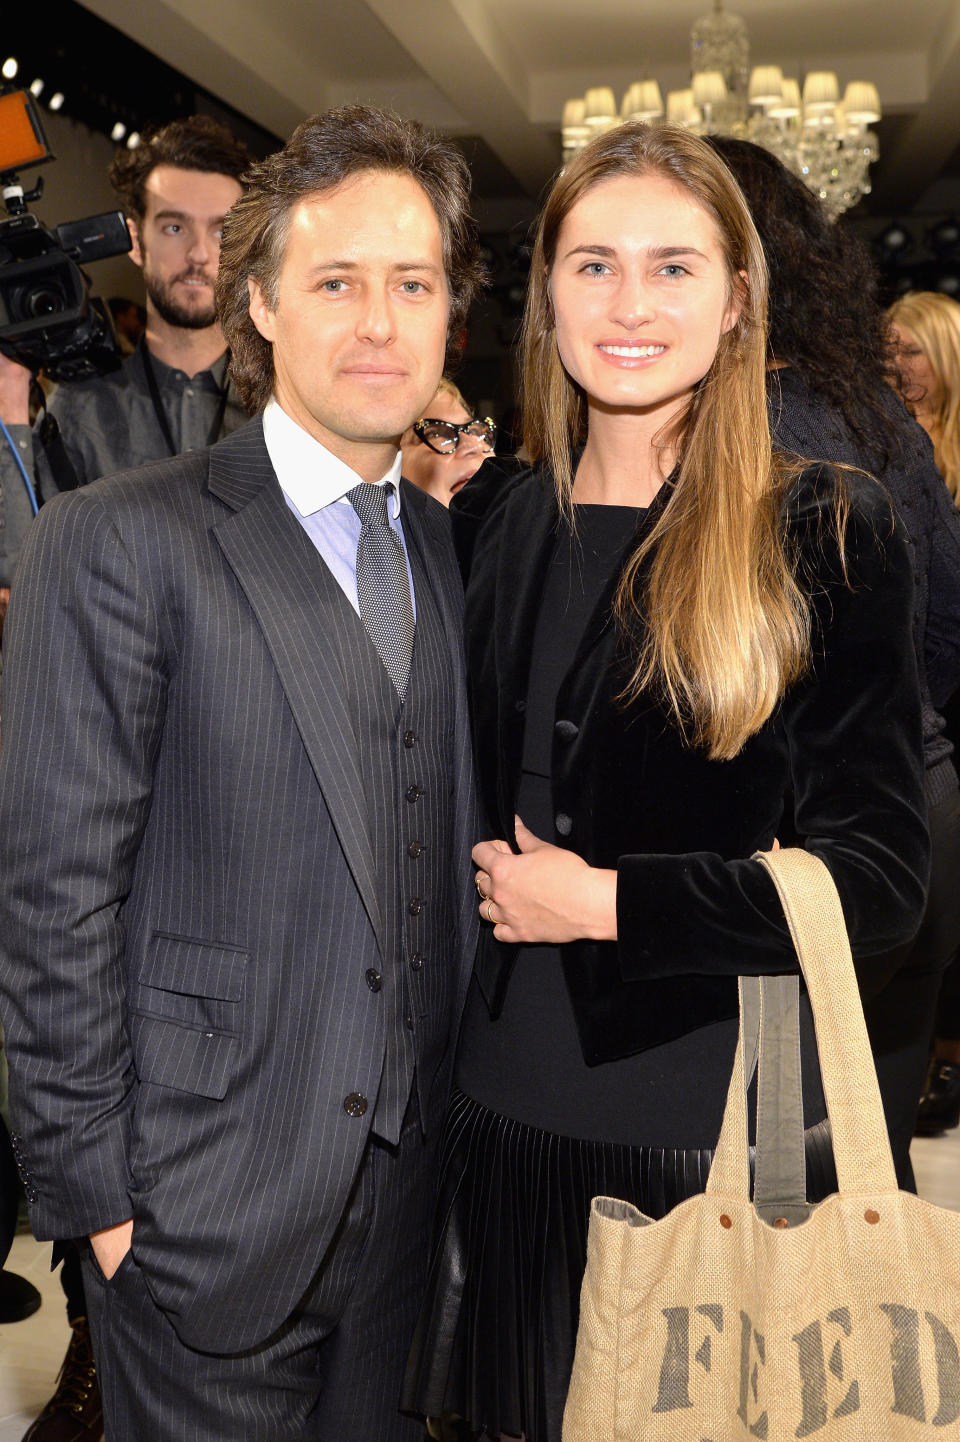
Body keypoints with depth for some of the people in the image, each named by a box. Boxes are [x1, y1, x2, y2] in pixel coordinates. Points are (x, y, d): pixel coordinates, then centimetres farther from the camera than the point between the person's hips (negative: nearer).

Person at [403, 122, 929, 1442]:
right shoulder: (492, 520, 4)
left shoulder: (827, 531, -9)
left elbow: (880, 878, -12)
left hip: (722, 1129, -4)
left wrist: (608, 900, -14)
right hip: (510, 1104, 4)